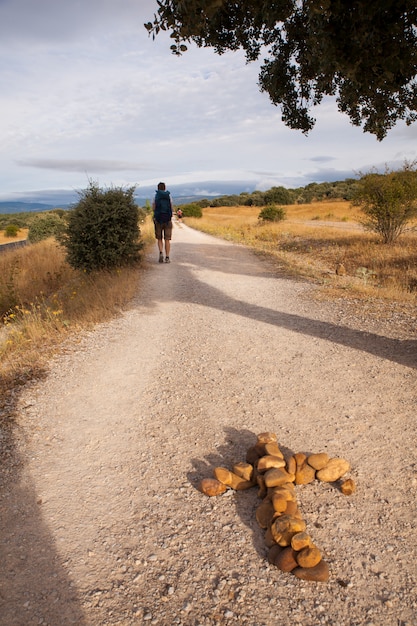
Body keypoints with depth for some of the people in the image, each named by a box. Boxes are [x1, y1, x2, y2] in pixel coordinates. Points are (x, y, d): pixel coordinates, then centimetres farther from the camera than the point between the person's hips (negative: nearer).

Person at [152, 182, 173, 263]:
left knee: (159, 239, 11)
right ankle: (167, 257, -1)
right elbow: (171, 208, 4)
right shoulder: (169, 196, 4)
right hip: (168, 219, 1)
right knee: (167, 239, 3)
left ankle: (161, 253, -11)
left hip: (158, 219, 0)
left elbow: (153, 208, -1)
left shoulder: (156, 195, 1)